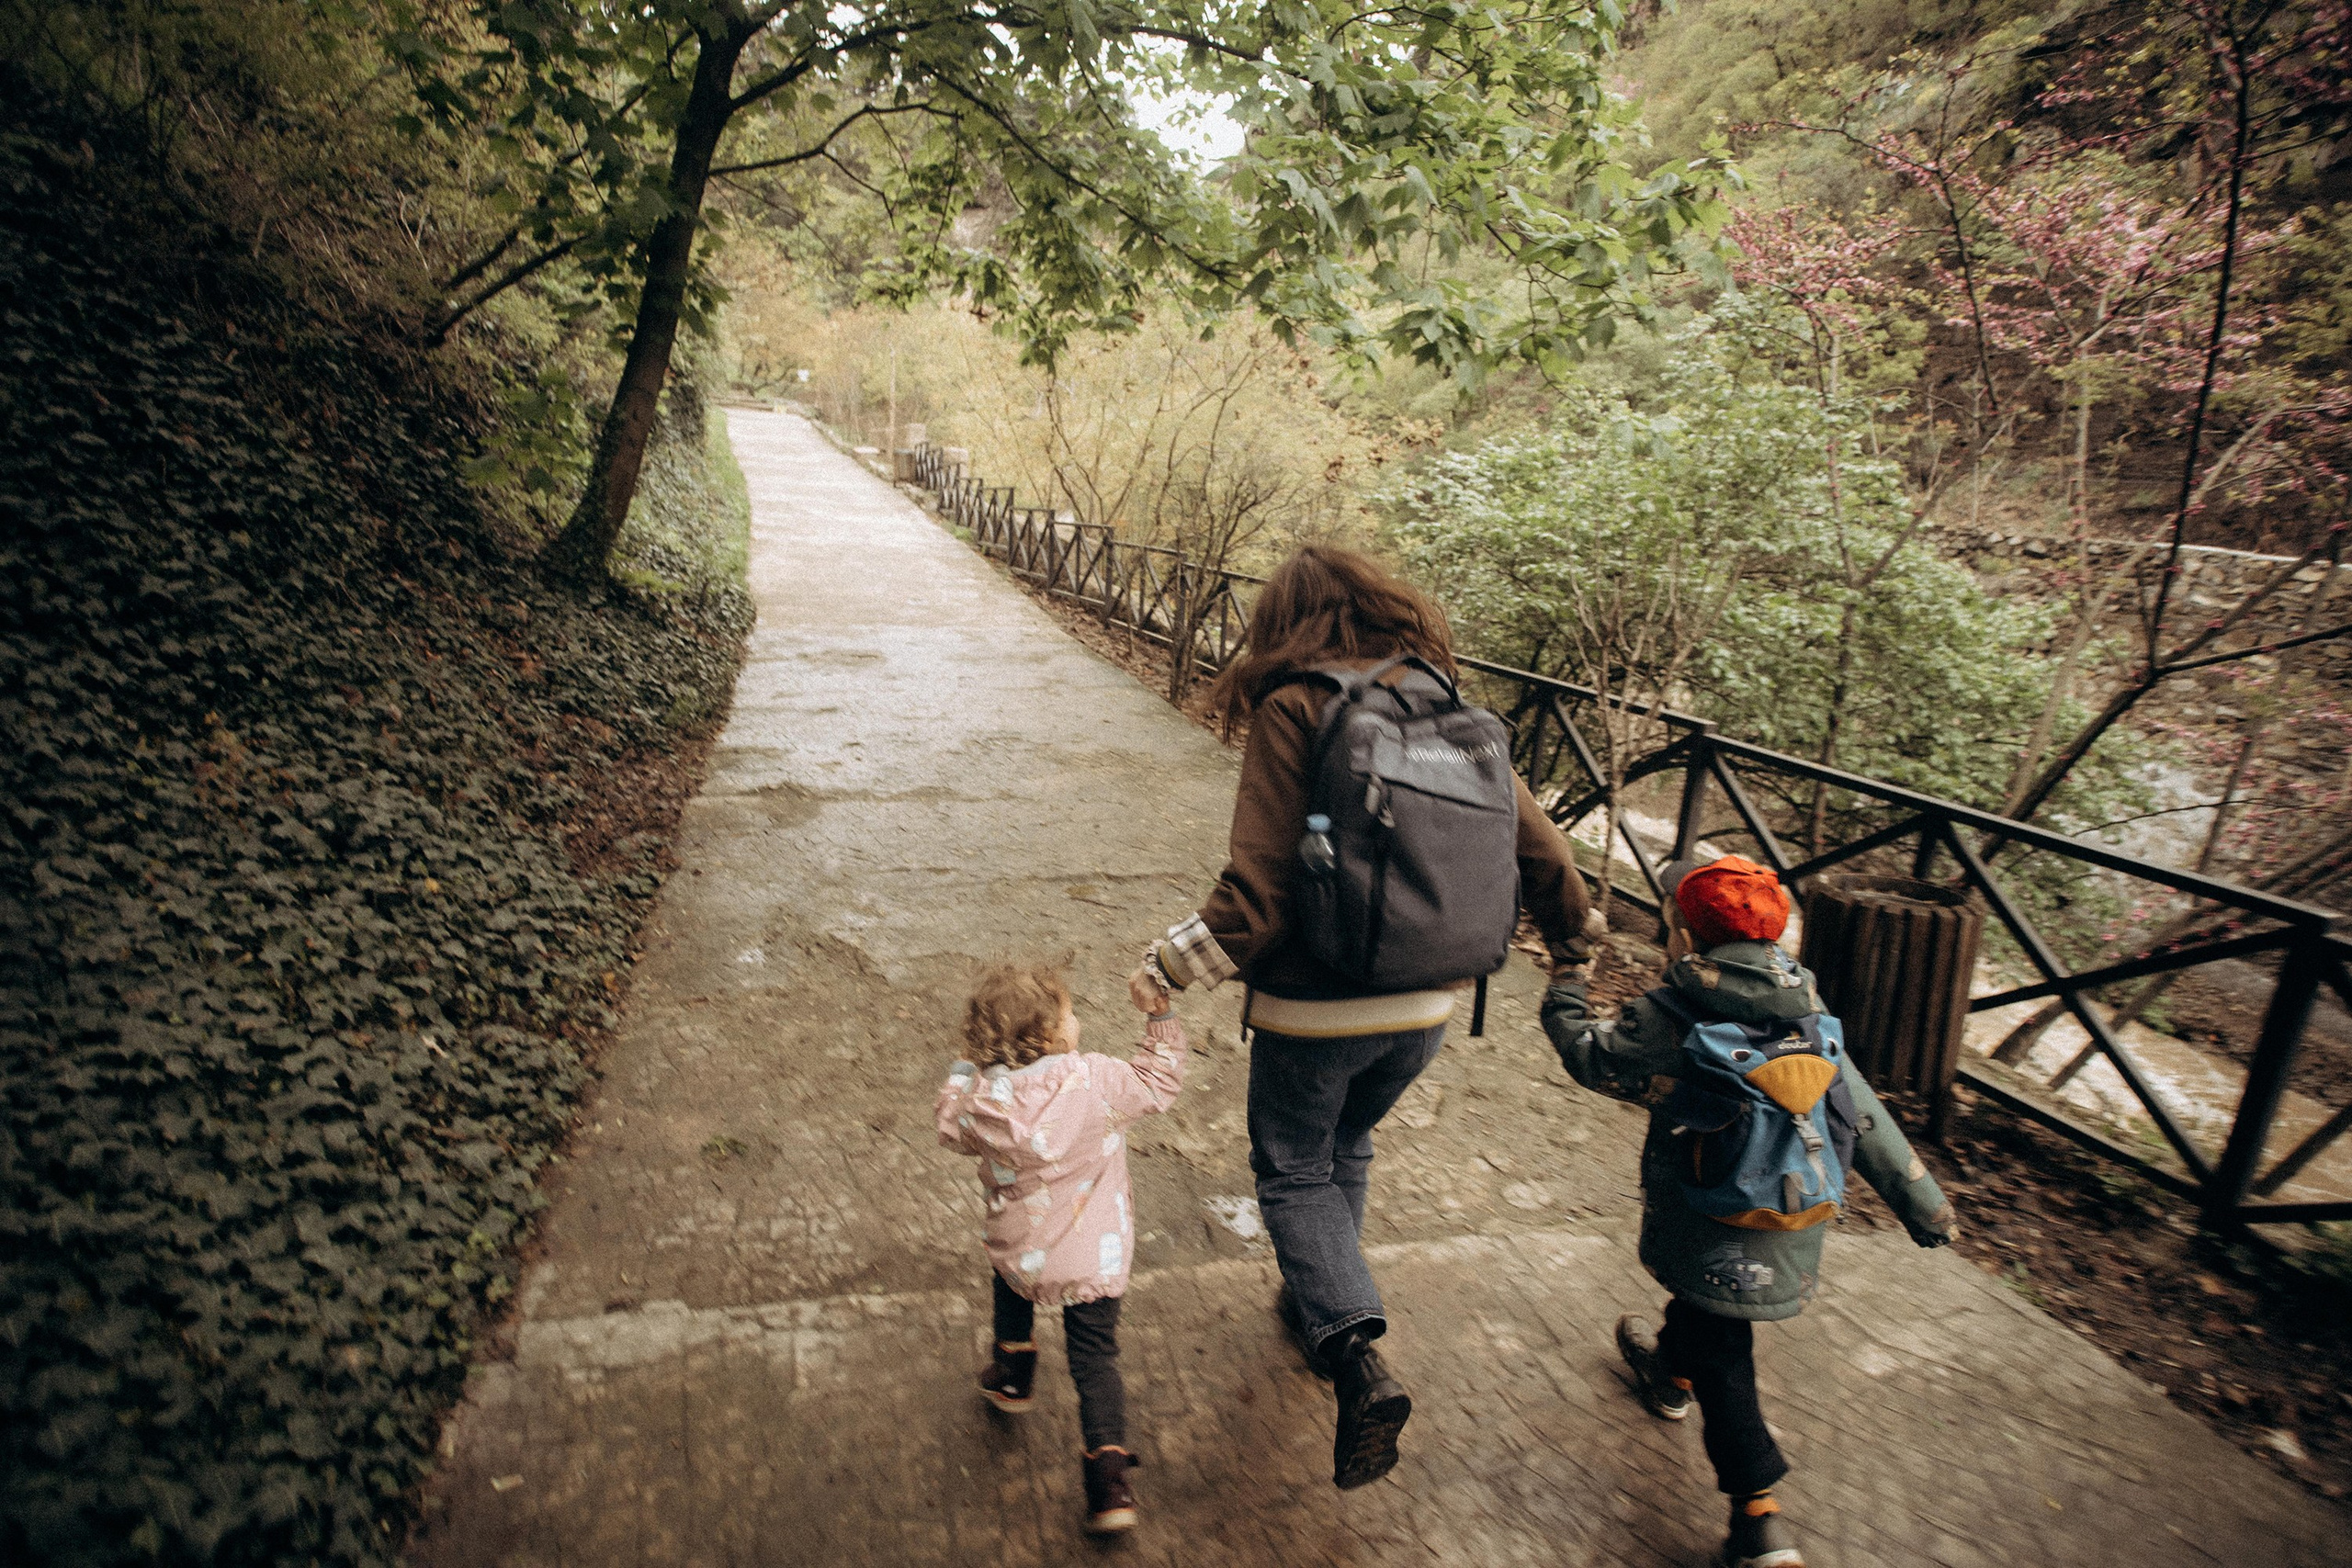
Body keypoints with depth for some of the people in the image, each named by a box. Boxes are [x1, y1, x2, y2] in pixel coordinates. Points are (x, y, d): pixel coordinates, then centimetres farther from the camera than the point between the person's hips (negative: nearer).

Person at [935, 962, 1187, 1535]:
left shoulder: (978, 1095, -15)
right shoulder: (1097, 1079, -20)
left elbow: (953, 1131, 7)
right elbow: (1158, 1085, -4)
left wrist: (966, 1065, 11)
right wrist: (1160, 1017, 3)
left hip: (1020, 1253, 2)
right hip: (1095, 1260, -2)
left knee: (1009, 1276, 37)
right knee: (1094, 1360, 10)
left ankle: (1012, 1373, 48)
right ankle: (1108, 1472, 0)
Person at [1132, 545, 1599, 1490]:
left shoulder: (1293, 710, -15)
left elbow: (1261, 881, -21)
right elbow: (1534, 843, 6)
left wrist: (1176, 964, -9)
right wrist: (1573, 936, 24)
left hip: (1315, 1002, -5)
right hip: (1425, 1000, 6)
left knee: (1294, 1172, 13)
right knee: (1345, 1148, 28)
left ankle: (1353, 1355, -5)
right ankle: (1325, 1299, 45)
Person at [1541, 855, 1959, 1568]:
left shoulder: (1669, 1020, -19)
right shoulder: (1811, 1021, -3)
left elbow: (1592, 1056, -5)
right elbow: (1867, 1122, 1)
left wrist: (1564, 1001, 14)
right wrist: (1925, 1205, 8)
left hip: (1717, 1242, -6)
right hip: (1793, 1244, 6)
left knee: (1720, 1358, 8)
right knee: (1703, 1308, 31)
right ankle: (1671, 1370, 57)